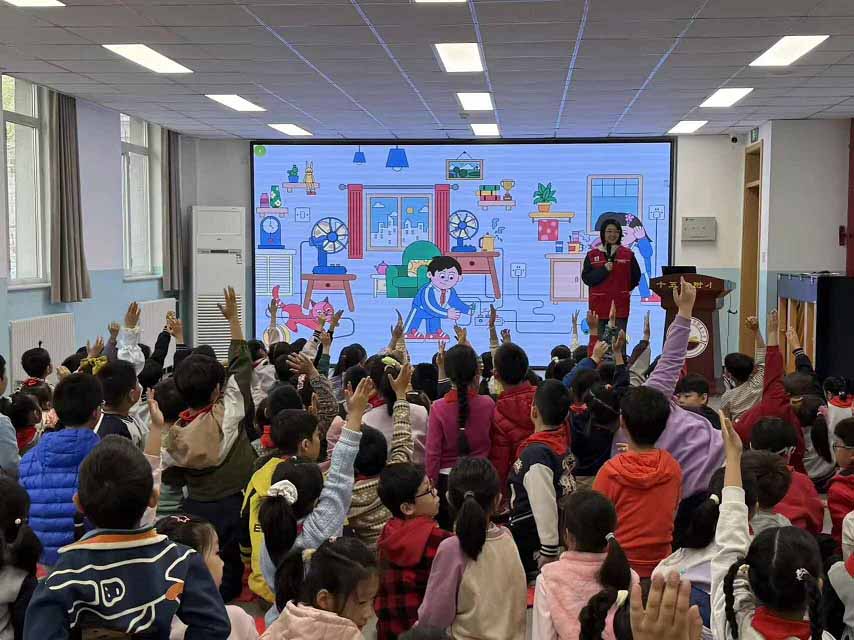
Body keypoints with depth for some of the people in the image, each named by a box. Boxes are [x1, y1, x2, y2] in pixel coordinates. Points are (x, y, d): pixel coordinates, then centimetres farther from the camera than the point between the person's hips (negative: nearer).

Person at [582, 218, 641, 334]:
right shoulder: (592, 255, 6)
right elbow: (586, 278, -1)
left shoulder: (628, 254, 7)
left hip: (620, 306, 0)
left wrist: (623, 290, 5)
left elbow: (636, 277, 12)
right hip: (599, 306, 0)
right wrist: (604, 270, -13)